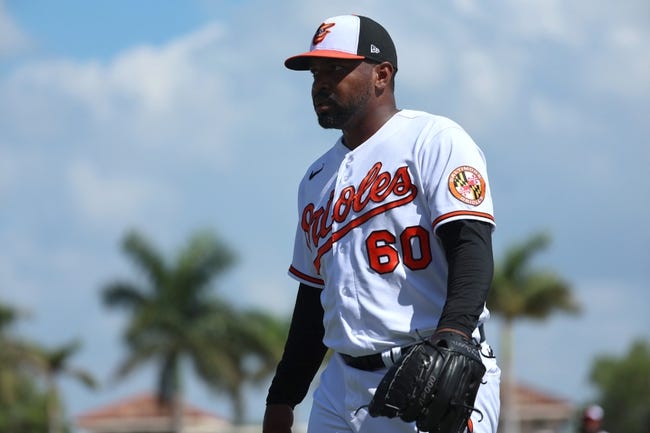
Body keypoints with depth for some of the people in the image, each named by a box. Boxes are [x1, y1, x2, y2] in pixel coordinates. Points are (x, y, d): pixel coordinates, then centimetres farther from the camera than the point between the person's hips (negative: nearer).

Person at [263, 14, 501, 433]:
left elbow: (472, 247, -14)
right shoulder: (318, 180, 21)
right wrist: (282, 399, 20)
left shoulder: (434, 140, -2)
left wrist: (451, 339, -30)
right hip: (342, 384, 7)